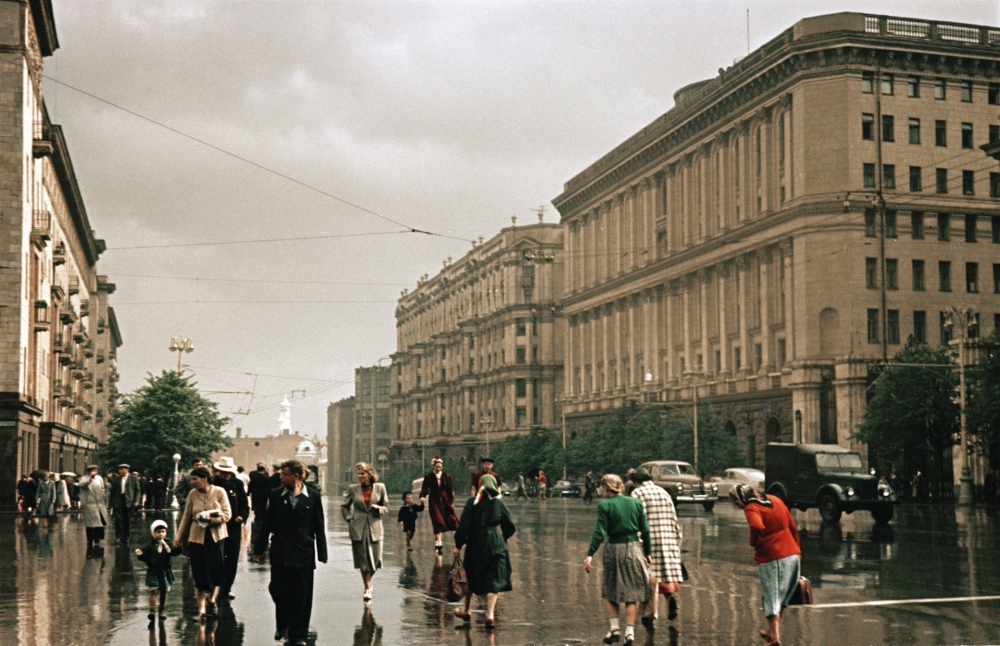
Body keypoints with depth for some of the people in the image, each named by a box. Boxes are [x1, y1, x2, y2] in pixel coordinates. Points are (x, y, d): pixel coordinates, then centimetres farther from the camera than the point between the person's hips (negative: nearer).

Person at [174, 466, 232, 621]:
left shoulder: (219, 492, -5)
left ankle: (211, 599, 32)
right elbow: (186, 517, 5)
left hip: (215, 537, 0)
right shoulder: (192, 494, -1)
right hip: (197, 537, 0)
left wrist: (211, 518, -21)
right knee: (200, 575, 1)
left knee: (215, 571, 4)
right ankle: (202, 609, 9)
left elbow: (227, 515, -9)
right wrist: (178, 537, 7)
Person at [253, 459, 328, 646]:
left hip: (303, 554, -1)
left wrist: (322, 553, 1)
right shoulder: (276, 496, 3)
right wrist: (259, 549, 7)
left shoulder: (312, 498, -2)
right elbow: (266, 523, 7)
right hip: (279, 553, 2)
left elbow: (319, 527, 2)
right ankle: (282, 625, 30)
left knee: (301, 596, 2)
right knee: (278, 590, 4)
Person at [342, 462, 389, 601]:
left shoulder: (380, 488, 1)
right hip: (358, 529, -1)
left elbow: (386, 507, 8)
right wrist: (349, 518, -2)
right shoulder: (353, 489, 1)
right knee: (362, 560, 0)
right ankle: (367, 588, 12)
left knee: (375, 559, 1)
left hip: (374, 528, 1)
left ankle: (368, 583, 29)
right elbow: (344, 507, 12)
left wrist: (378, 508, -12)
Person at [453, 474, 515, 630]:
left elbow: (464, 526, -8)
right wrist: (504, 539, 24)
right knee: (493, 580, 2)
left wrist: (458, 545, 1)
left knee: (473, 578, 17)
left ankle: (466, 612, 29)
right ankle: (490, 616, -9)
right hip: (495, 544, 0)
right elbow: (509, 526, 4)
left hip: (476, 544, 0)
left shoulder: (472, 503, -5)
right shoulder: (499, 503, -1)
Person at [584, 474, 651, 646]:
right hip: (633, 549, 2)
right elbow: (645, 530, 3)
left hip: (614, 550, -2)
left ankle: (615, 629, 11)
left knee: (611, 593, 15)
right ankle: (629, 632, 6)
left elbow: (599, 533, -14)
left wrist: (590, 554, -13)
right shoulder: (636, 503, 1)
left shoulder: (604, 506, -9)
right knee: (631, 594, 8)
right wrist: (647, 552, 13)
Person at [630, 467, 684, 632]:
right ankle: (671, 595, -13)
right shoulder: (664, 492, 15)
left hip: (649, 540, -4)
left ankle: (650, 616, 1)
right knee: (667, 572, 16)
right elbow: (674, 519, 13)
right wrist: (677, 541, 18)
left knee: (649, 579, 0)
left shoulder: (638, 493, -1)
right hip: (668, 541, 4)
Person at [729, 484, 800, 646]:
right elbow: (792, 526, 14)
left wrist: (754, 543, -13)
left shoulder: (751, 508, -12)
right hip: (792, 554, 7)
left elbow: (757, 527, -33)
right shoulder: (775, 500, 10)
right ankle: (773, 630, 30)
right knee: (782, 595, 19)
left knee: (770, 596, 4)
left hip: (770, 558, -7)